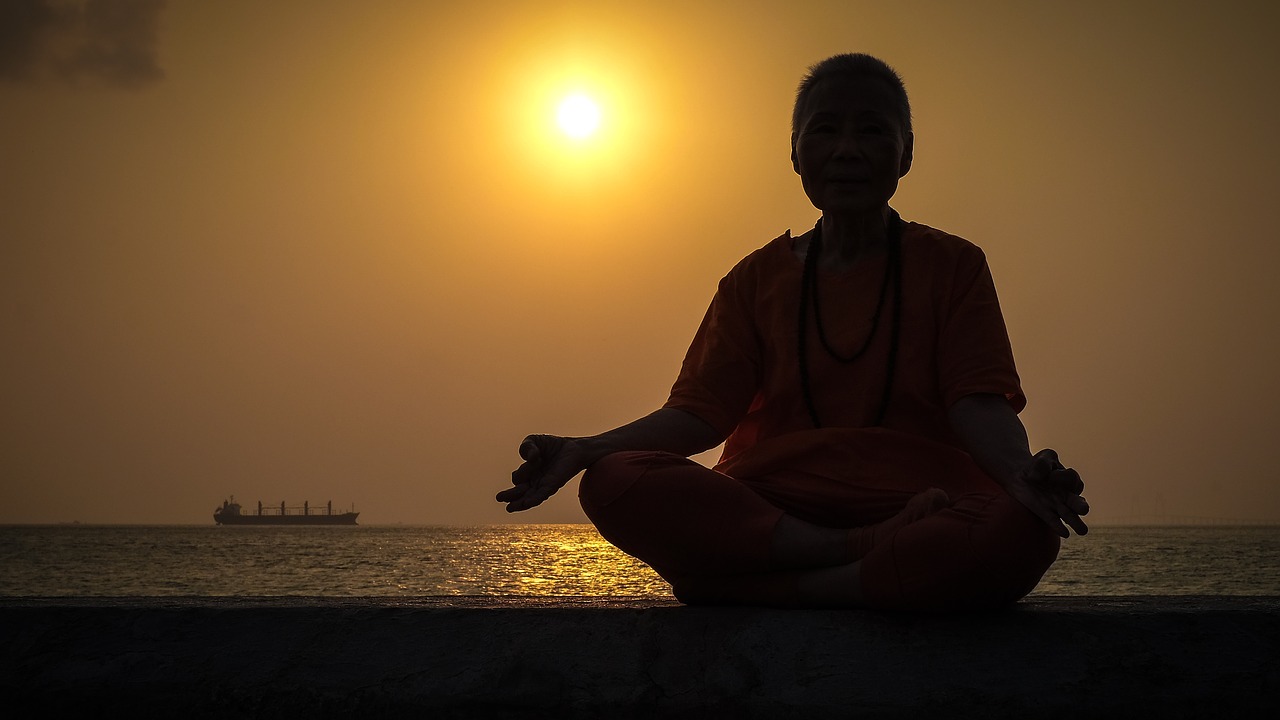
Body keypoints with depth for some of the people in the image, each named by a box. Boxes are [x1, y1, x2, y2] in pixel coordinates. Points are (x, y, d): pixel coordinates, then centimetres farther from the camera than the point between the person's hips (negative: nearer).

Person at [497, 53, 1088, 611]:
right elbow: (701, 411, 9)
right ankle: (864, 553, -26)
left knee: (1022, 531, -36)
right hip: (766, 507, 2)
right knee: (613, 483, -27)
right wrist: (583, 451, -8)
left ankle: (763, 591, -27)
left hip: (909, 500, -1)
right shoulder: (759, 279, 17)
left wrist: (1021, 473, -23)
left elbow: (979, 402, 1)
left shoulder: (951, 266, 12)